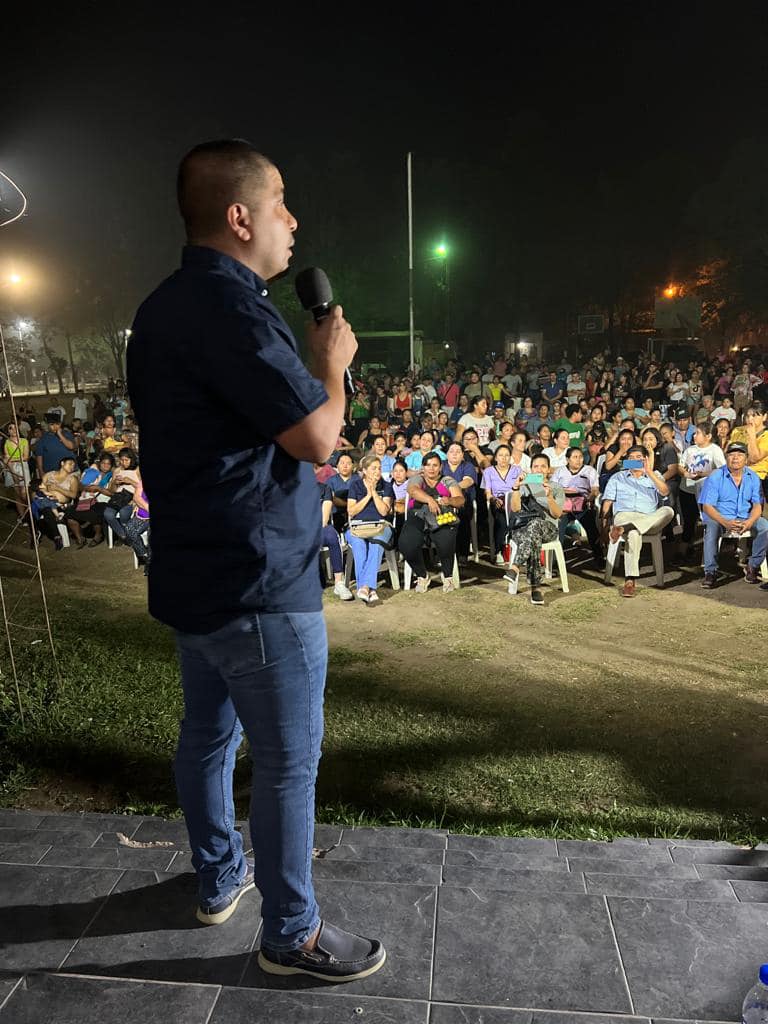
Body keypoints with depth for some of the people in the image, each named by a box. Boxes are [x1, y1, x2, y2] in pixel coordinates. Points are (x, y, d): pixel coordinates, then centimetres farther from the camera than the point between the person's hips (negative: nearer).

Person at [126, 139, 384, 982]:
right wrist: (332, 358, -6)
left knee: (209, 732, 22)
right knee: (288, 761, 6)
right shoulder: (227, 306, -21)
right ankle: (290, 932, 26)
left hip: (195, 573, 10)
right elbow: (316, 436, -22)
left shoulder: (166, 307, 12)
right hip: (257, 583, -10)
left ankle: (219, 877, 44)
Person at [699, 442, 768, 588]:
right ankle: (710, 572, -27)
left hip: (745, 517, 3)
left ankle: (753, 566, -8)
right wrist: (726, 523, -28)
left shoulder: (753, 477, 5)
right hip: (720, 517, -3)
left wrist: (750, 521, -23)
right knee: (711, 528, -34)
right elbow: (707, 506, -12)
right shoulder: (715, 477, -6)